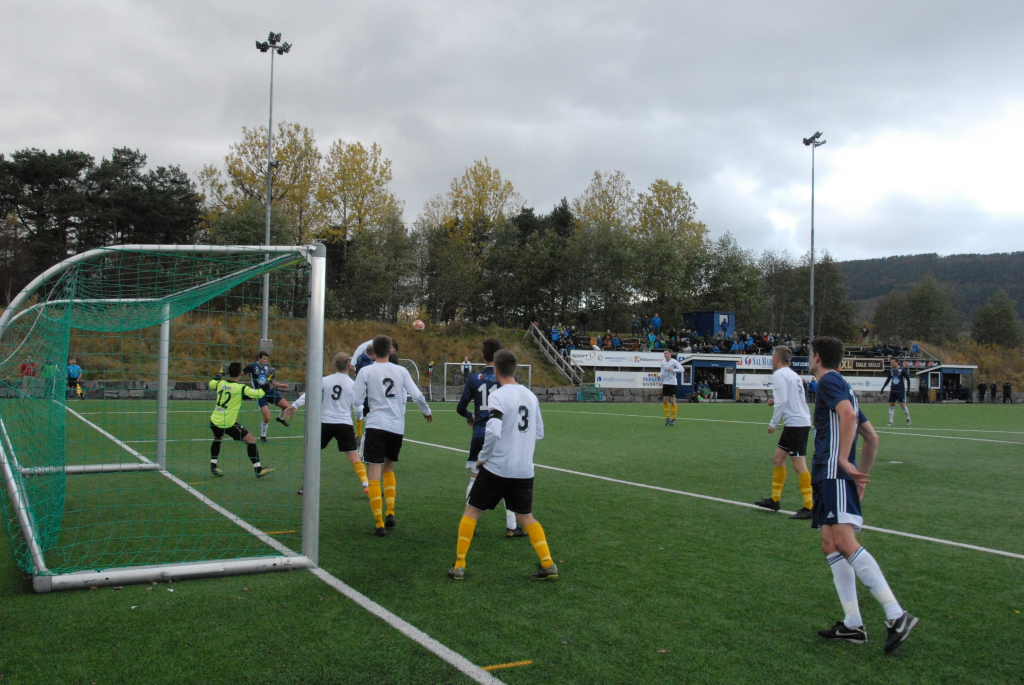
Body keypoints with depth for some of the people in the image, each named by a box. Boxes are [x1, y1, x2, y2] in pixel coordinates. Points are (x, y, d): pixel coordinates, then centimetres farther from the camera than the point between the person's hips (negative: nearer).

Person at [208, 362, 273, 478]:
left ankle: (213, 466, 35)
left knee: (218, 439, 34)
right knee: (251, 440, 1)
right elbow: (259, 393, -16)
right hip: (228, 424, -6)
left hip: (214, 421, 6)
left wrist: (221, 374, 39)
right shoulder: (241, 388, -14)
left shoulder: (220, 383, 3)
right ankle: (258, 470, -2)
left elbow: (211, 382, 26)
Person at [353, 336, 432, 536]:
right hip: (397, 427, 4)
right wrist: (427, 412, 22)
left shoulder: (365, 371, -1)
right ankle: (390, 513, 12)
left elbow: (357, 400, -2)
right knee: (388, 468, 23)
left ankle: (379, 523, -6)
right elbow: (417, 395, 2)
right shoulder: (401, 370, 6)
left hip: (376, 425, -4)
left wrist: (359, 415, 20)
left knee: (374, 475, -1)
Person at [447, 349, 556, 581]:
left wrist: (482, 457, -10)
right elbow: (539, 433, 14)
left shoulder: (498, 396, -13)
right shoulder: (530, 395, 7)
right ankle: (548, 565, 9)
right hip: (524, 470, 5)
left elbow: (493, 432, -24)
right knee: (526, 517, 17)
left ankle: (459, 566, 10)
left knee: (471, 511, 9)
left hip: (496, 467, -5)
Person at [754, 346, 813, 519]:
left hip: (796, 423, -10)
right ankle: (775, 500, 21)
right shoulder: (793, 374, 17)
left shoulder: (779, 374, -11)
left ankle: (809, 507, -6)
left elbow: (782, 401, -19)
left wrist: (773, 423, -13)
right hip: (800, 421, 10)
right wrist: (776, 401, 16)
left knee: (799, 465, -8)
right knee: (778, 459, 15)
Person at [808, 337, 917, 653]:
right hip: (828, 476, 10)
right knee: (831, 546, 6)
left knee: (845, 543, -19)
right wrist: (860, 474, 25)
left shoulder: (829, 381, -4)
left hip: (834, 474, -10)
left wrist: (844, 460, -23)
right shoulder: (843, 387, 24)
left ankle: (896, 615, -22)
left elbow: (849, 414, -24)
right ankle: (852, 625, 6)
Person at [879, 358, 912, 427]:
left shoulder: (902, 370, -7)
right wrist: (883, 388, 17)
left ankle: (908, 419, 13)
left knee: (903, 405, -6)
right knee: (891, 405, 2)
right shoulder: (891, 370, 8)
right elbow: (888, 380, 19)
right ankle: (891, 421, 5)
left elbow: (908, 378, -3)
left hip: (901, 390, -5)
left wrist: (908, 387, -12)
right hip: (893, 390, 5)